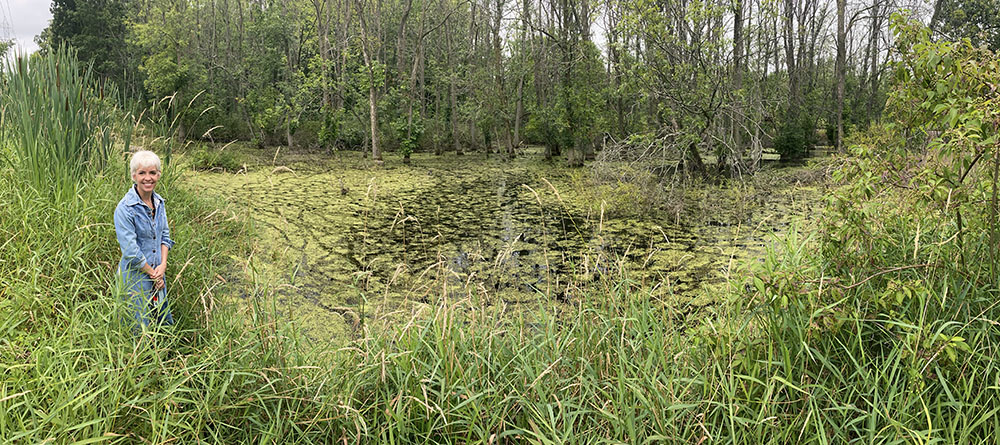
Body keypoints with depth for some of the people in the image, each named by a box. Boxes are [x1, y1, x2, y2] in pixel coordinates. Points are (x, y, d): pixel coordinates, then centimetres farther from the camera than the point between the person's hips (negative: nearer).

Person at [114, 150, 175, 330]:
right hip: (135, 276, -6)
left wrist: (163, 265, -5)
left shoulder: (159, 202, 2)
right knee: (140, 328, 7)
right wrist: (153, 273, -11)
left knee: (165, 323, 18)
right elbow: (130, 251, -19)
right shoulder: (125, 209, -20)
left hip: (158, 273, 6)